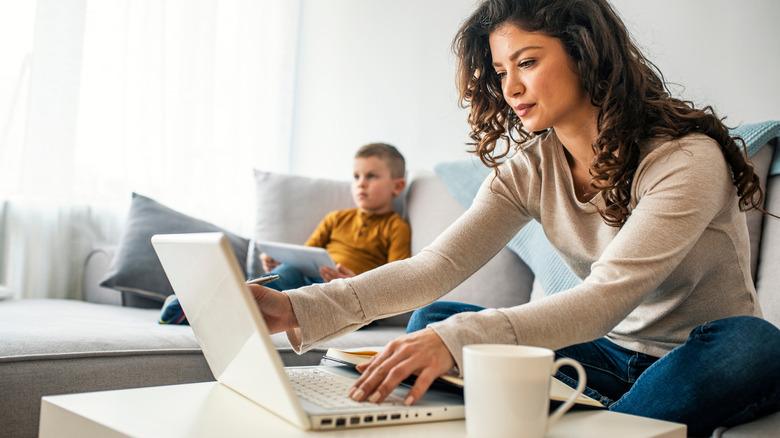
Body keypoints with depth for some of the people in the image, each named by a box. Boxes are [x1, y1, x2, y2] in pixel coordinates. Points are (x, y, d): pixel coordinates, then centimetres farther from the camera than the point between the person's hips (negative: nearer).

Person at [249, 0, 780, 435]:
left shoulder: (687, 158, -20)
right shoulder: (530, 166, -3)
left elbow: (609, 296, -33)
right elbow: (438, 265, -14)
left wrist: (459, 339, -46)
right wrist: (302, 309, -29)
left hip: (699, 361, -4)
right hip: (612, 356, 4)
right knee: (432, 321, -10)